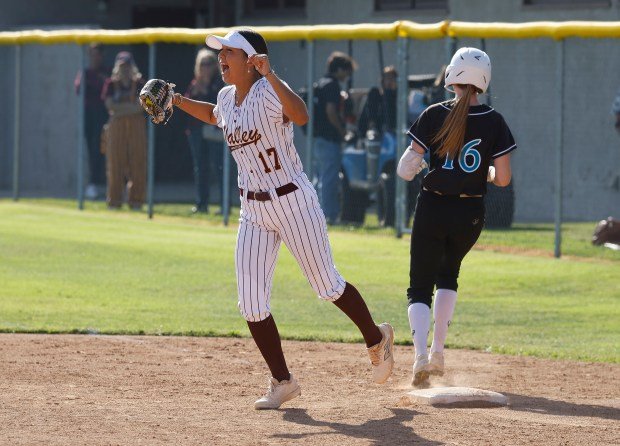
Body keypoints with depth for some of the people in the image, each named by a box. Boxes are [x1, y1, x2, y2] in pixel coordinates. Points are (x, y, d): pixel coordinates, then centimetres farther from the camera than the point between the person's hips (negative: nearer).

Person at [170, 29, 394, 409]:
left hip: (294, 203, -7)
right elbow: (214, 116, 29)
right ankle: (283, 383, 11)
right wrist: (178, 101, 17)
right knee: (251, 303, -1)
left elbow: (301, 116, -39)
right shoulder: (227, 97, 4)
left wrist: (269, 75, -46)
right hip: (254, 211, 7)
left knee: (327, 286, 5)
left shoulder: (269, 92, -18)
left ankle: (377, 339, 32)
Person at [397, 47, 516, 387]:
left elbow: (406, 169, -9)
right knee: (447, 274, 26)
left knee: (420, 286, 5)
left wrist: (412, 158, 14)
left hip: (432, 209, -2)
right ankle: (438, 352, 21)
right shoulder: (493, 122, -6)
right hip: (470, 214, 2)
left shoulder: (434, 116, -9)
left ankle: (421, 353, -19)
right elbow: (502, 178, -7)